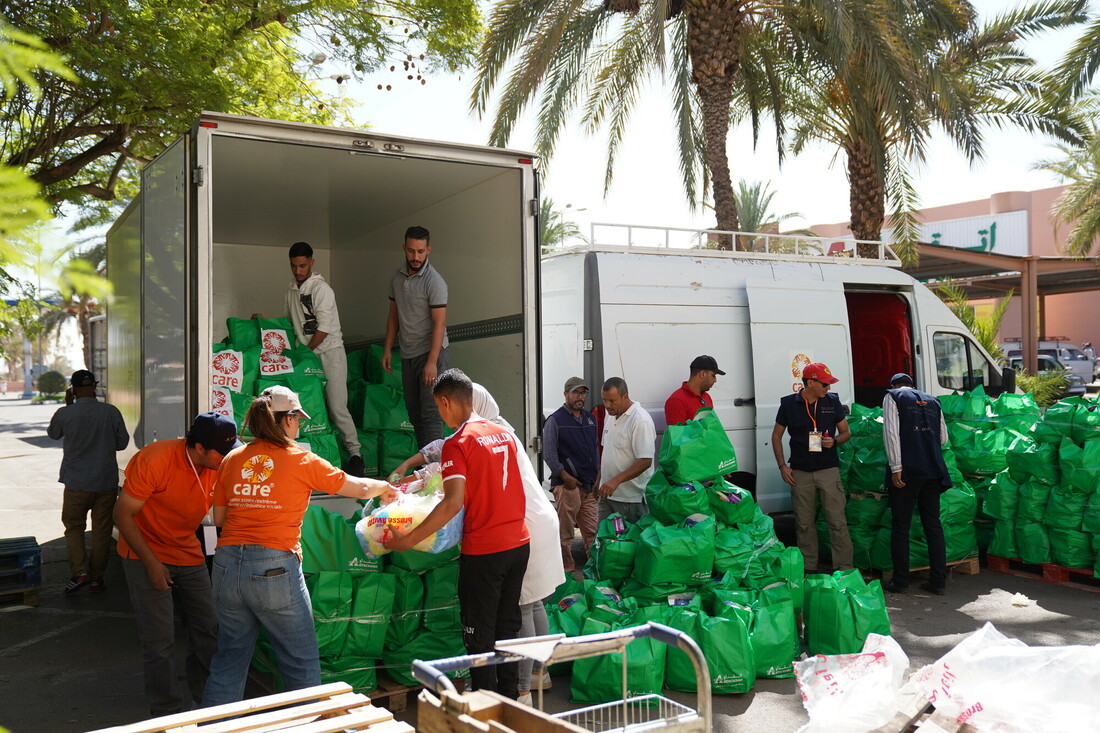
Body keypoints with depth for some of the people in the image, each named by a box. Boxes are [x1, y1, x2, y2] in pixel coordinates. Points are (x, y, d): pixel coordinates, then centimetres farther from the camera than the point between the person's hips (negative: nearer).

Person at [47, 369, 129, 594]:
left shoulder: (64, 414, -10)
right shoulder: (111, 412, -9)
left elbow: (53, 433, 12)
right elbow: (122, 443, 1)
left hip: (77, 483, -1)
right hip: (107, 481, 1)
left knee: (74, 527, 15)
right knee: (102, 531, 10)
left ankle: (80, 572, 0)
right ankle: (96, 578, 17)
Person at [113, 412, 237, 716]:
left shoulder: (220, 466, -10)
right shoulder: (154, 460, -25)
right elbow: (123, 514, -18)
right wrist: (151, 563, -20)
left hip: (188, 554, 5)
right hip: (146, 555, -5)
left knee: (209, 631, 7)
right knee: (160, 641, -4)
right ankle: (168, 713, 13)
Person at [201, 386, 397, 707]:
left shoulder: (232, 459, 8)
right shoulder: (302, 460, -3)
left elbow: (219, 517, 13)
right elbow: (360, 488, 5)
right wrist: (386, 488, 25)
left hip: (228, 563, 5)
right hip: (275, 567, -5)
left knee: (229, 658, 17)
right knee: (301, 662, 8)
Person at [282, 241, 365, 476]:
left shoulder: (321, 288, -9)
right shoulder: (292, 291, 14)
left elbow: (324, 327, -14)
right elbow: (286, 322, 26)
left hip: (329, 353, -7)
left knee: (337, 407, -11)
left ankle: (355, 453, -2)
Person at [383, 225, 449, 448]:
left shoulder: (434, 282, -13)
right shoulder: (397, 277, 8)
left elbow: (439, 323, -17)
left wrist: (432, 362, -22)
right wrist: (387, 349, 11)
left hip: (430, 352, -7)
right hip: (408, 354, 7)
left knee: (430, 414, -9)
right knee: (414, 412, 11)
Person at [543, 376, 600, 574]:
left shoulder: (590, 419, 16)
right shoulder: (555, 420, -3)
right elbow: (549, 454, -7)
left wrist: (597, 477, 14)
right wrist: (565, 476, -13)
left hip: (589, 485, 6)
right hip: (567, 485, -6)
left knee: (592, 530, 7)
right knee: (565, 531, -2)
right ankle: (567, 567, 7)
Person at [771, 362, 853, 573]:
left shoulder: (832, 401, 3)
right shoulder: (789, 404, 0)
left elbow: (846, 432, 11)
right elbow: (776, 436, 8)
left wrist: (834, 441, -12)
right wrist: (782, 465, 0)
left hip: (828, 469, 0)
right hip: (800, 472, 0)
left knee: (837, 522, -5)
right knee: (804, 524, 8)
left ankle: (844, 569, 2)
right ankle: (808, 569, 18)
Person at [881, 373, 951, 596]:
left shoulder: (892, 396, 4)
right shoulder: (932, 401, 19)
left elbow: (892, 432, -9)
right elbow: (943, 438, 18)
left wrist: (896, 467, -13)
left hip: (908, 470, -5)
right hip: (933, 470, 5)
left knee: (900, 527, 2)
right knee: (933, 525, 10)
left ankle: (900, 581, 5)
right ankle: (938, 580, 11)